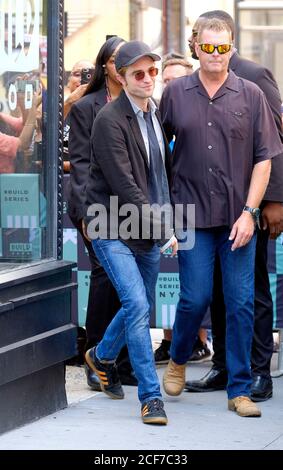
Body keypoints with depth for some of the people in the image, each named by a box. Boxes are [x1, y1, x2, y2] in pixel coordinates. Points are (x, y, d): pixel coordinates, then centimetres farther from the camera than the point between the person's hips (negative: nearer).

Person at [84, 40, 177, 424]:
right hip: (114, 229, -7)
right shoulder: (110, 120, -16)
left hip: (150, 230, 7)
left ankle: (102, 356, 44)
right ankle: (151, 397, -10)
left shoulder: (158, 113, 6)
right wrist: (162, 229, -20)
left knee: (140, 306, 16)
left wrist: (165, 224, 10)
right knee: (137, 305, -17)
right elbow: (123, 184, -20)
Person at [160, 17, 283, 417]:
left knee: (241, 303, 0)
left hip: (238, 217, 0)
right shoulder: (175, 94, 4)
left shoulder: (251, 95, 2)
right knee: (196, 298, -3)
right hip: (192, 215, 0)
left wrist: (249, 212, -8)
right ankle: (177, 361, 26)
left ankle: (240, 390, 8)